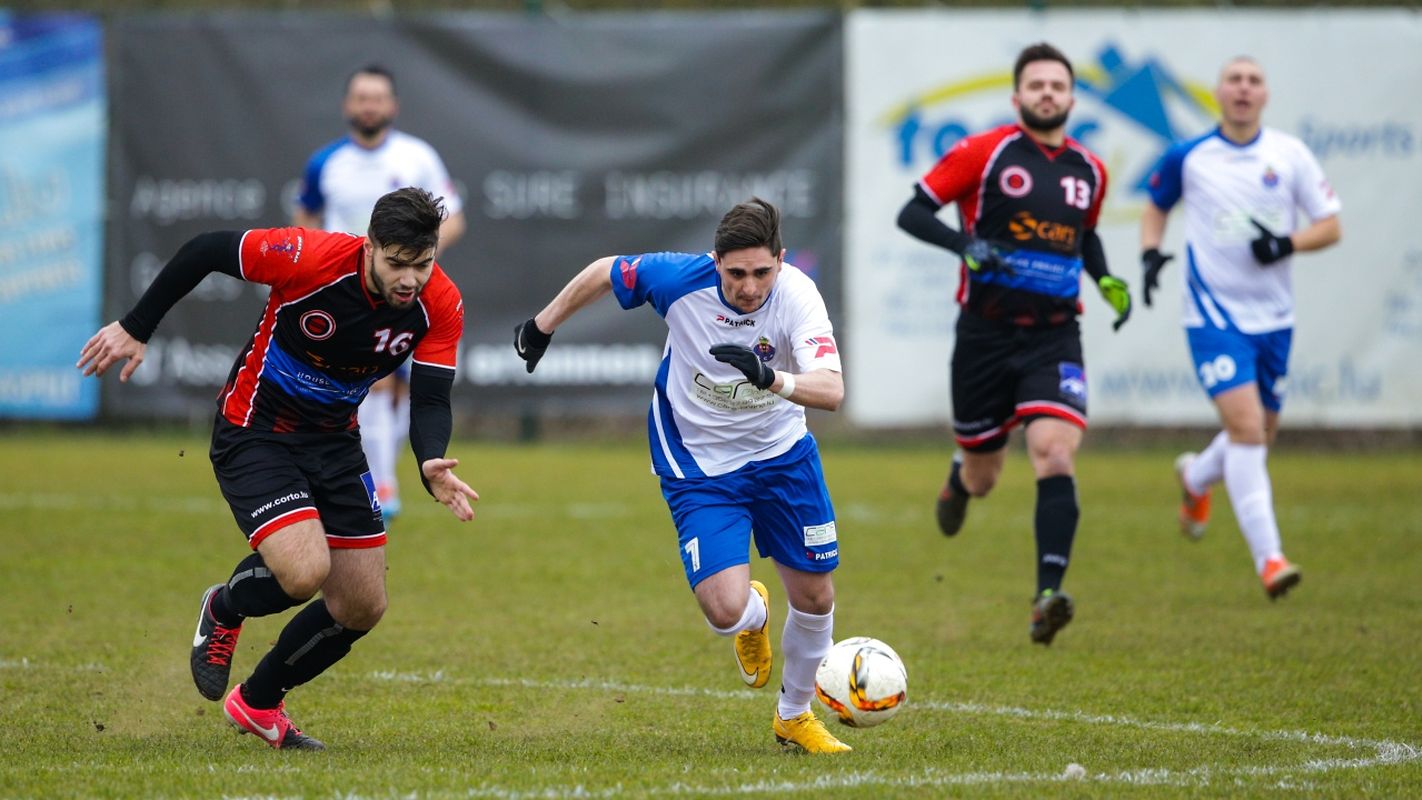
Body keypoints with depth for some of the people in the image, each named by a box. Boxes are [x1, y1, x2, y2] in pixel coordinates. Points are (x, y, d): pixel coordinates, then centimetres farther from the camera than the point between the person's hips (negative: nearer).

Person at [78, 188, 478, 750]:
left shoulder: (440, 306, -16)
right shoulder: (311, 257, -29)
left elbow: (430, 401, -14)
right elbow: (205, 251, -17)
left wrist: (431, 465, -35)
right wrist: (135, 328, -13)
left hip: (334, 441, 5)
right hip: (254, 430, -5)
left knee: (363, 607, 3)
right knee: (304, 571, -26)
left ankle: (258, 703, 28)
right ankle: (224, 611, 11)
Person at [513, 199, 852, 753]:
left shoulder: (797, 296, -25)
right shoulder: (680, 278, -24)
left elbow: (831, 390, -38)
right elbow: (603, 272, -3)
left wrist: (772, 379, -56)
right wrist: (542, 327, 9)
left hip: (782, 456, 2)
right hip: (699, 467, -2)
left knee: (815, 598, 6)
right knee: (726, 612, -17)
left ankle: (794, 716, 34)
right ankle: (755, 617, 23)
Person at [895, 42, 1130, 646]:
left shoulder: (1089, 171, 10)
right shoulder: (982, 153, -4)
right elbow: (912, 212, -4)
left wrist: (1105, 280, 10)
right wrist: (965, 242, -22)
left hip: (1055, 339, 2)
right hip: (985, 335, -2)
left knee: (1054, 454, -21)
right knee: (981, 478, 10)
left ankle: (1048, 596, -26)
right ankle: (961, 478, 50)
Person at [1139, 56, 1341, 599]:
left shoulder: (1290, 155, -1)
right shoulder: (1187, 158, -2)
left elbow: (1331, 226, 2)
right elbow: (1156, 207, 16)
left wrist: (1288, 243, -17)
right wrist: (1150, 253, -3)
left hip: (1272, 316, 3)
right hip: (1214, 314, -3)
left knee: (1260, 432, 15)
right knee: (1246, 427, -18)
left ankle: (1196, 478, 49)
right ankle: (1268, 558, -20)